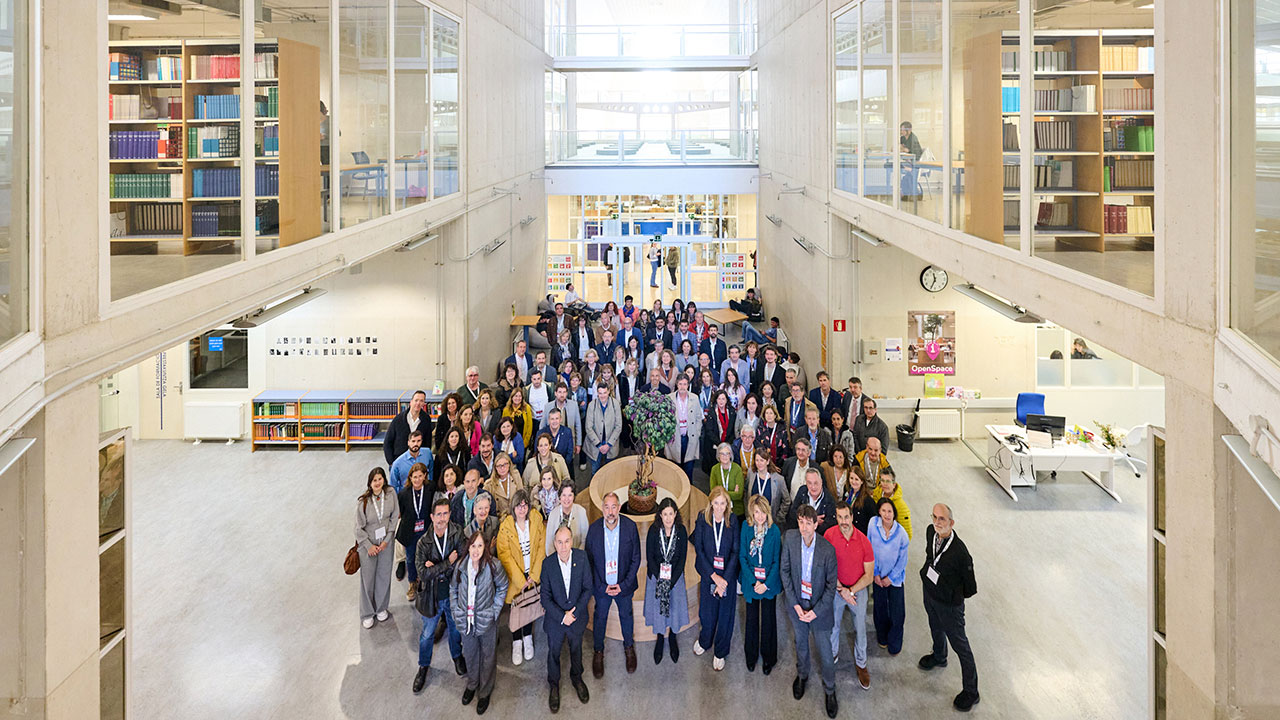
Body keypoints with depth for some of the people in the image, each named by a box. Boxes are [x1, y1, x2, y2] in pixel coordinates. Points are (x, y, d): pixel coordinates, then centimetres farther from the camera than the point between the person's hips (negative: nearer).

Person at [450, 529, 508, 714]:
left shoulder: (493, 565, -18)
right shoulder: (460, 566, -8)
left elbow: (502, 587, -3)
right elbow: (453, 589, 9)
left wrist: (494, 611, -7)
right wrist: (455, 610, 3)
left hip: (486, 621, -3)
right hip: (466, 620, 3)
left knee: (487, 657, 12)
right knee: (470, 654, 21)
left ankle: (485, 691, 32)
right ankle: (472, 684, 46)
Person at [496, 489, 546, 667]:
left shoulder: (537, 522, -7)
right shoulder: (505, 527, -12)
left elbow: (541, 549, -4)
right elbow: (504, 555, -13)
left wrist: (534, 576, -9)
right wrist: (521, 581, -15)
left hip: (533, 575, 1)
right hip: (514, 577, -1)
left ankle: (528, 639, 30)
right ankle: (516, 644, 22)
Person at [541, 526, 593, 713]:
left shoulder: (582, 557, -18)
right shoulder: (548, 563, -20)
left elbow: (587, 588, -10)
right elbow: (545, 597, -13)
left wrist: (575, 612, -16)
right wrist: (562, 616, -19)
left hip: (577, 615, 1)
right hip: (555, 618, -1)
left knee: (576, 649, 23)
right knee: (553, 652, 17)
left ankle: (576, 677, 50)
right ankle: (554, 685, 42)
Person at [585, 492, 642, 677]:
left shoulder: (630, 527, -17)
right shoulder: (594, 529, -16)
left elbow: (636, 559, -9)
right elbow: (589, 560, -7)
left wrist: (623, 585, -14)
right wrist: (602, 586, -12)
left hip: (624, 584, 0)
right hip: (601, 585, 0)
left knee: (626, 615, 21)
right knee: (600, 617, 18)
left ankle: (629, 647, 47)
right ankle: (598, 651, 41)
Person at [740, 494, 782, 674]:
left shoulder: (774, 530, -13)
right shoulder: (746, 527, -9)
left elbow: (777, 560, -8)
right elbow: (742, 556, -6)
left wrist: (767, 583, -15)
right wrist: (753, 581, -13)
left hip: (769, 583, -1)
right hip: (751, 581, 1)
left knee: (768, 620, 9)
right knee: (751, 619, 14)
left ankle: (768, 657, 28)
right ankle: (751, 655, 34)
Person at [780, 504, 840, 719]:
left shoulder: (827, 549, -24)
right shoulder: (790, 538, -16)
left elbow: (831, 584, -13)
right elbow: (785, 571, -7)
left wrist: (816, 611, -17)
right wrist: (795, 604, -11)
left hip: (819, 606, -2)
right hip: (797, 604, 3)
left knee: (825, 651, 12)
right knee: (800, 643, 25)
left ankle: (830, 690, 36)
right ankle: (802, 675, 52)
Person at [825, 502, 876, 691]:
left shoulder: (863, 541, -18)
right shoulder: (829, 535, -17)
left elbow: (869, 575, -11)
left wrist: (851, 591, -17)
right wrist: (841, 589, -15)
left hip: (858, 589, -1)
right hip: (836, 588, 1)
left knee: (860, 629, 8)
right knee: (833, 624, 17)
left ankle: (860, 664, 30)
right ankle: (833, 653, 44)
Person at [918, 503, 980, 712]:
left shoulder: (960, 552, -35)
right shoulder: (930, 532, -16)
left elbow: (971, 589, -20)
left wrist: (954, 597, -5)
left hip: (949, 604, -7)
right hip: (929, 593, 7)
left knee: (960, 645, 7)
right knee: (936, 628, 32)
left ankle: (971, 692, 23)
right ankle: (939, 657, 62)